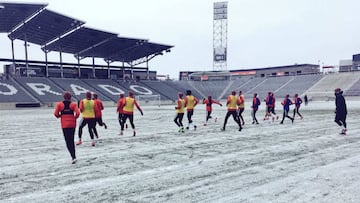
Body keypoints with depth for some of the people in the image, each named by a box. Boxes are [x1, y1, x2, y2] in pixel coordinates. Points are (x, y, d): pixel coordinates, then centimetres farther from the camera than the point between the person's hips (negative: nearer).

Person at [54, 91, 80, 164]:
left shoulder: (59, 104, 1)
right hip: (72, 124, 2)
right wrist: (75, 117, 6)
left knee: (68, 141, 0)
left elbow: (55, 113, -8)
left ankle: (73, 157, -14)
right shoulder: (73, 104, 1)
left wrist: (59, 116, 13)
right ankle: (73, 156, 20)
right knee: (72, 140, 16)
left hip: (64, 125, -2)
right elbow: (77, 113, -12)